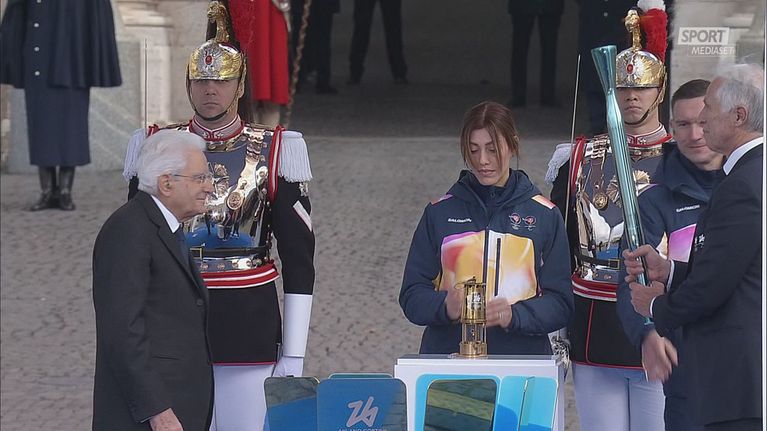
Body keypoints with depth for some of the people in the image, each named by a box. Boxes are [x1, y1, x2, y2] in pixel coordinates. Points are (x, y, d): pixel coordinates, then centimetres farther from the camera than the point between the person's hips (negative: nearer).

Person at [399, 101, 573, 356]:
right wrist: (445, 307, -13)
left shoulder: (544, 215, 9)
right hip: (448, 353, 1)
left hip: (523, 355, -1)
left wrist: (515, 315, -15)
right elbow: (412, 296, 9)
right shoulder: (440, 213, 12)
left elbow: (560, 304, 5)